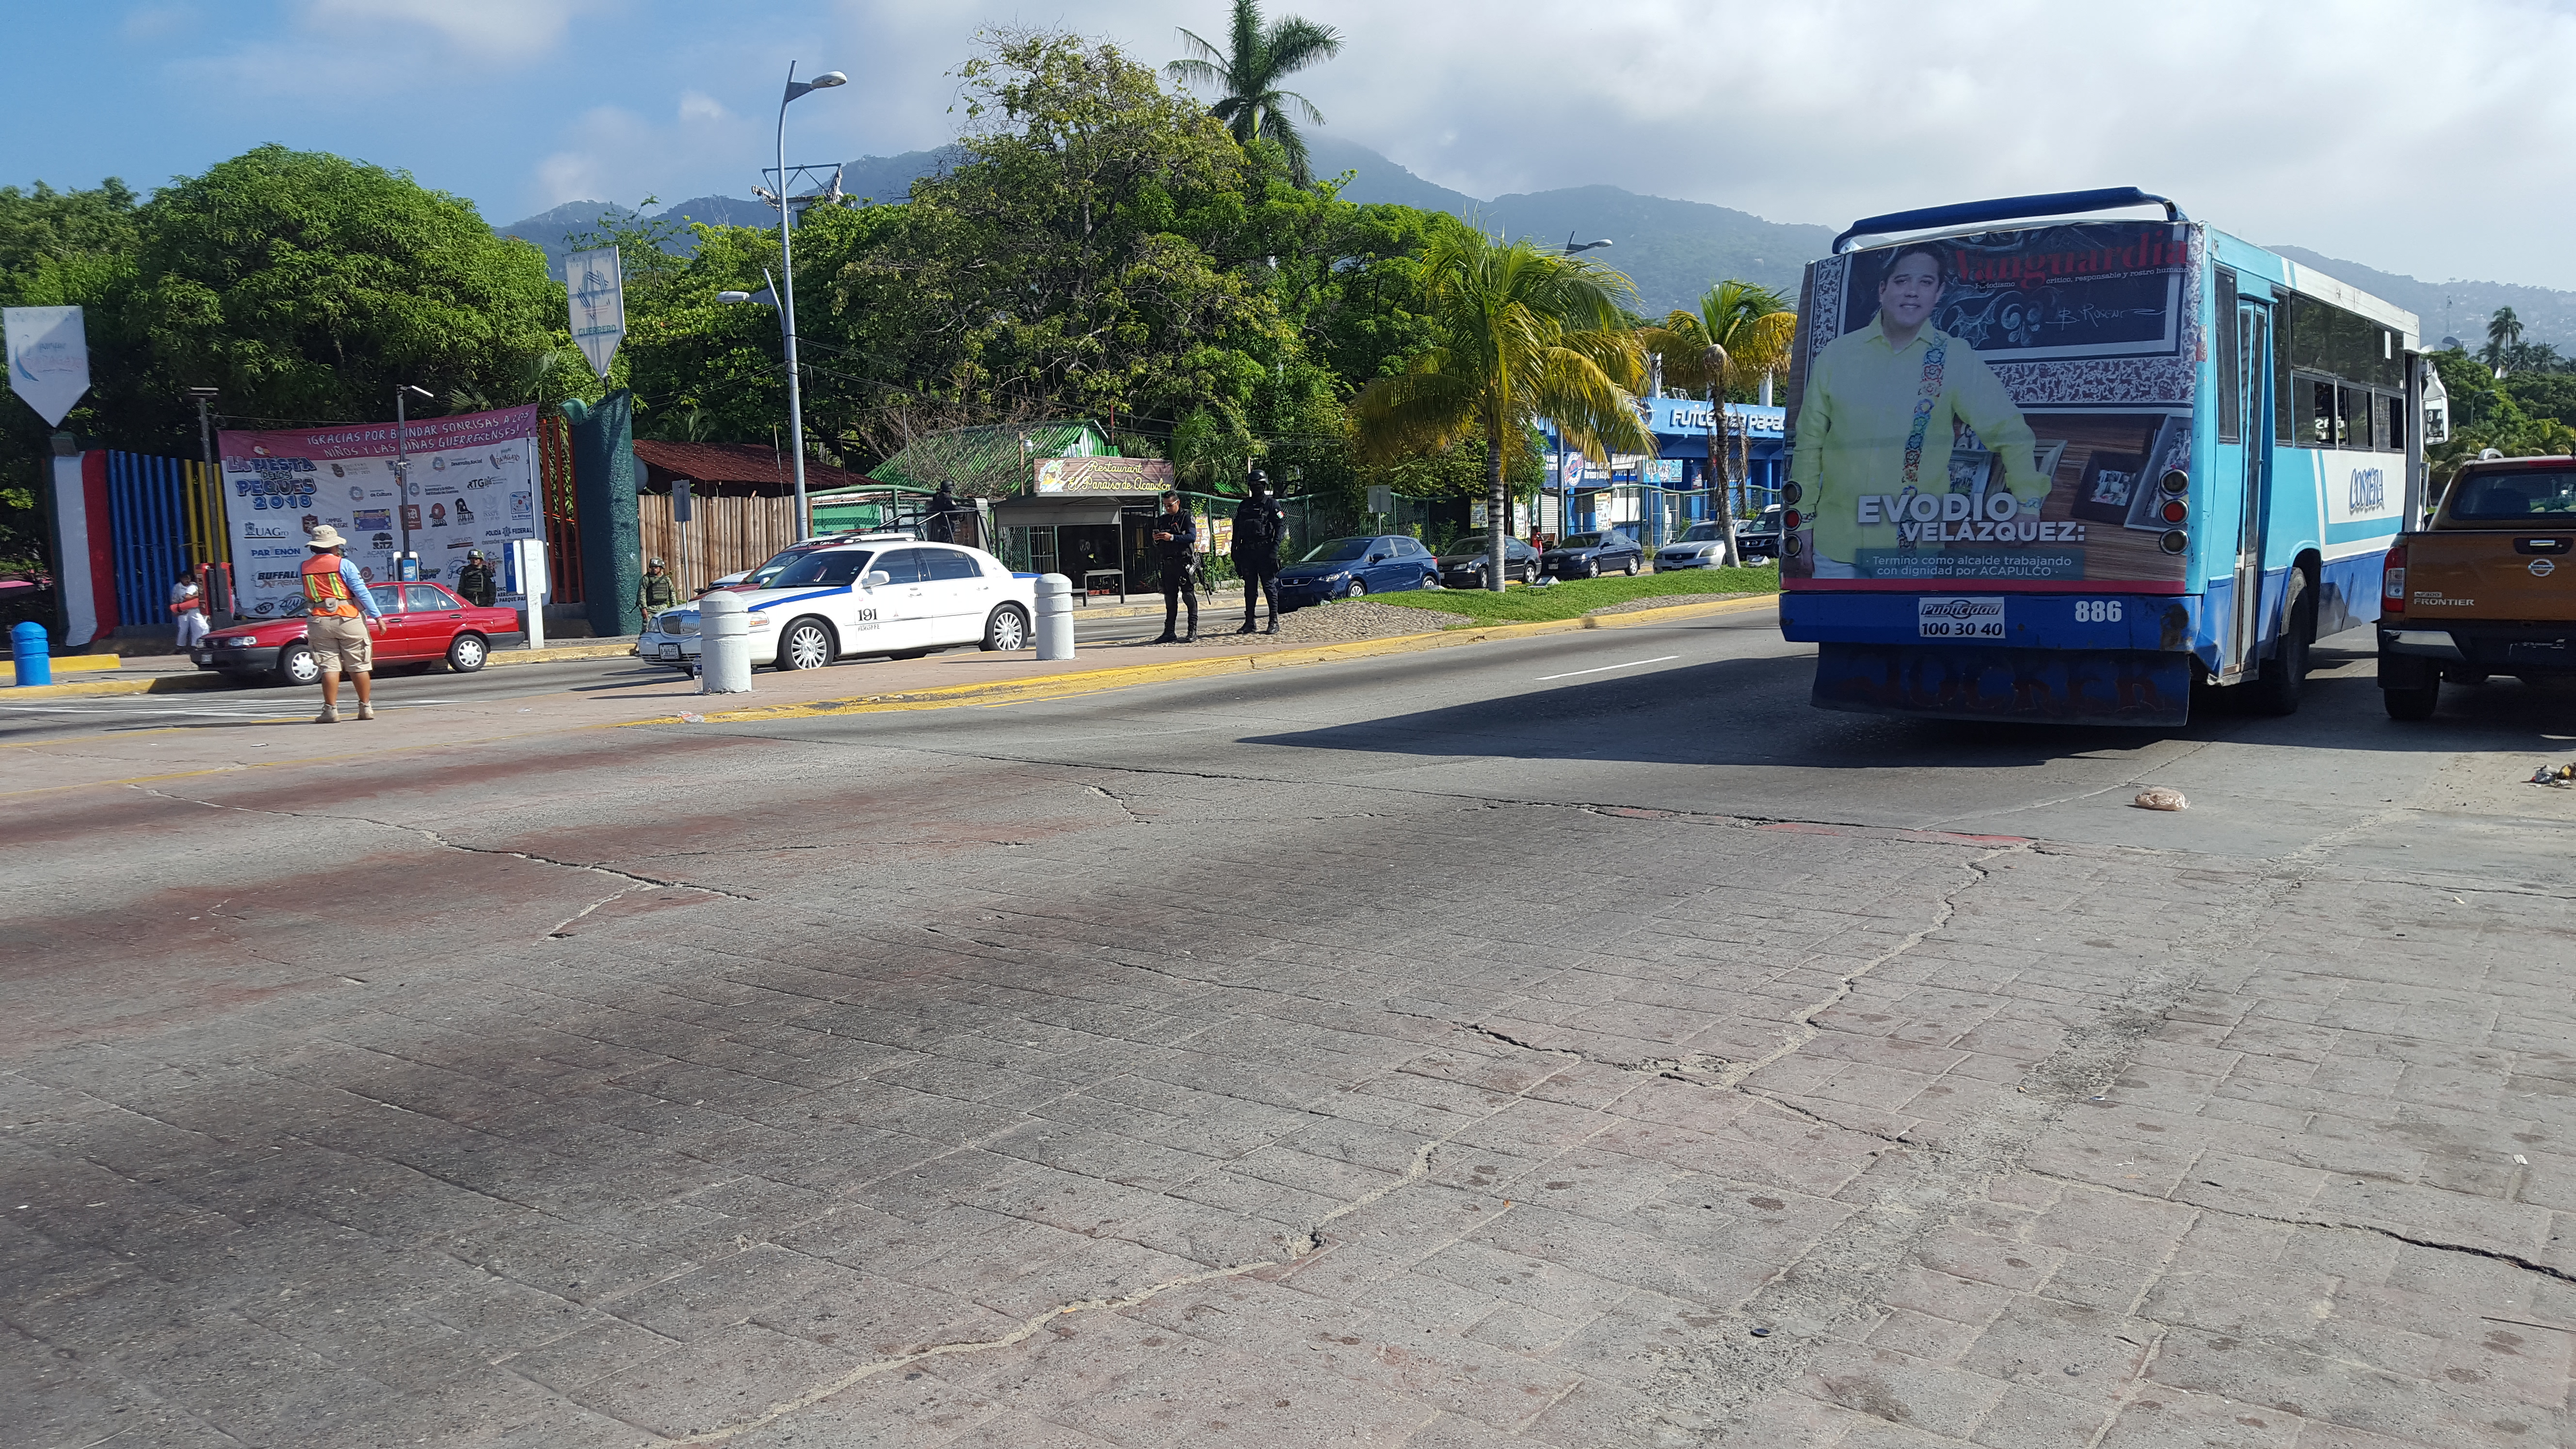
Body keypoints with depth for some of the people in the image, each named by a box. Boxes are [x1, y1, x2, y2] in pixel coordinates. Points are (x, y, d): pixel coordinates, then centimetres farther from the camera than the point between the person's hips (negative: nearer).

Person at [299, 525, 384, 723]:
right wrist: (378, 616, -8)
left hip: (319, 622, 3)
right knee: (358, 666, 5)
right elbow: (361, 592, -9)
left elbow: (308, 596, 13)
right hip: (348, 620, -2)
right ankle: (366, 708, 9)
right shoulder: (344, 565, -5)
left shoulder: (306, 568, 6)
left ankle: (331, 710, -3)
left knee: (329, 667, 2)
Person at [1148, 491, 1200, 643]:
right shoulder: (1161, 520, 19)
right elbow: (1157, 545, 22)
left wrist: (1172, 538, -20)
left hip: (1184, 563, -5)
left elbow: (1192, 537, -12)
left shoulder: (1187, 518, 2)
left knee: (1189, 596, -6)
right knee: (1170, 599, 6)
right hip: (1167, 565, 5)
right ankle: (1169, 632, 8)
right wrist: (1156, 540, -2)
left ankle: (1193, 631, -4)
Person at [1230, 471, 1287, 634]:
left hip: (1265, 552, -5)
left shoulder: (1272, 504, 0)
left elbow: (1281, 526, -6)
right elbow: (1237, 529, 18)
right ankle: (1249, 622, 11)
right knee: (1250, 588, 7)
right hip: (1247, 552, 5)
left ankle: (1274, 622, 0)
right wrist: (1235, 551, 11)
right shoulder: (1244, 506, 16)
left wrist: (1274, 549, -15)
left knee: (1270, 586, -3)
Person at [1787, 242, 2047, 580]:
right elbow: (1809, 444, 7)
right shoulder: (1836, 355, 2)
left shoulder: (1956, 361, -1)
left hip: (1915, 549, -1)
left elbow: (2011, 434, 2)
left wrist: (2027, 509, -6)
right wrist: (1803, 522, 6)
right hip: (1836, 543, 1)